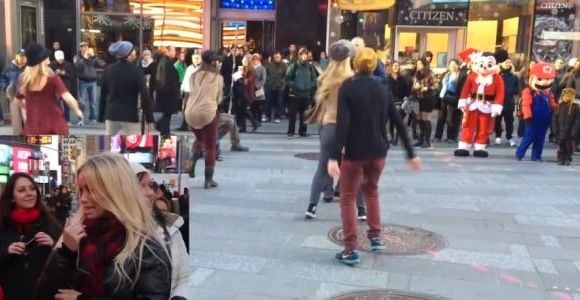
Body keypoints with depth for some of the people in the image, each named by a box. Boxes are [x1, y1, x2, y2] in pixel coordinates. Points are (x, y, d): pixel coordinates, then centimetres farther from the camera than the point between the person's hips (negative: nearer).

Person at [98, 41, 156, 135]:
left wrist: (101, 117, 19)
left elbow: (103, 95, 12)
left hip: (111, 116, 5)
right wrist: (149, 119, -11)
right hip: (130, 117, -5)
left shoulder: (108, 70, 7)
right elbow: (145, 95, -14)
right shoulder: (135, 70, -10)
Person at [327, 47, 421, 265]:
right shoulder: (383, 90, 4)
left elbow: (342, 123, -21)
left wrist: (334, 156, -24)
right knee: (371, 191, 27)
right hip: (378, 151, 5)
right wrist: (411, 154, 11)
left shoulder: (348, 87, -10)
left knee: (348, 198, 6)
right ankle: (375, 236, 29)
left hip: (354, 152, -4)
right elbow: (398, 123, 5)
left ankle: (351, 250, 0)